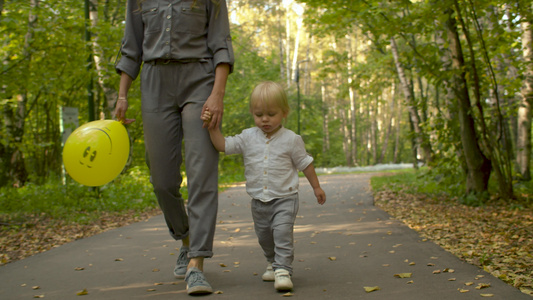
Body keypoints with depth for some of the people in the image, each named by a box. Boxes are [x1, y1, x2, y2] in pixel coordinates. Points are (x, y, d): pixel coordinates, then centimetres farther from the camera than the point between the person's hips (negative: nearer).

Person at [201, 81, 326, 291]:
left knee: (283, 232, -20)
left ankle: (283, 269, -16)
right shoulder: (248, 137, 0)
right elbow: (223, 145, -2)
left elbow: (305, 163, 2)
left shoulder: (291, 140, -7)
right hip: (259, 201, 4)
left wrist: (316, 187, 8)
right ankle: (272, 261, 40)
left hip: (284, 199, -4)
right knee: (264, 236, 17)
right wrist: (212, 127, -15)